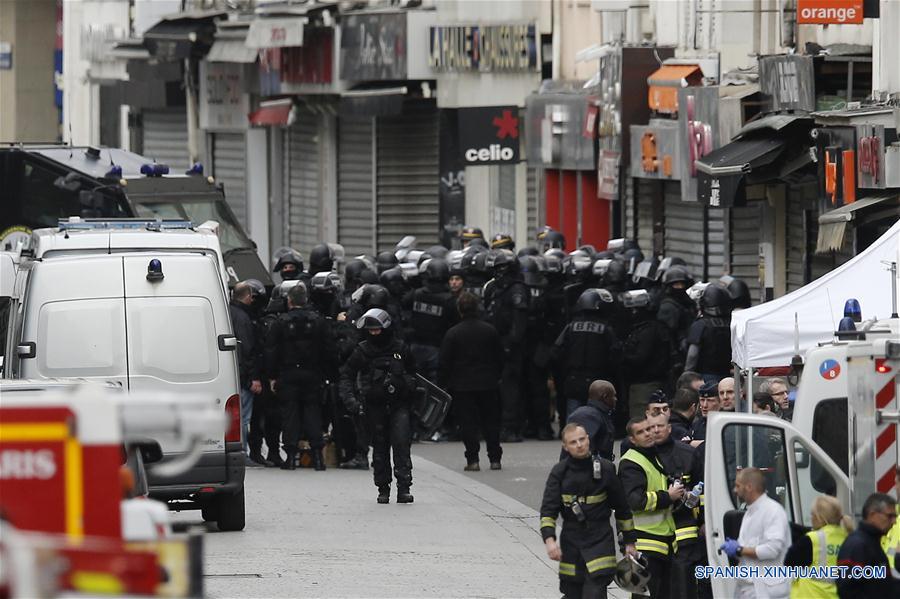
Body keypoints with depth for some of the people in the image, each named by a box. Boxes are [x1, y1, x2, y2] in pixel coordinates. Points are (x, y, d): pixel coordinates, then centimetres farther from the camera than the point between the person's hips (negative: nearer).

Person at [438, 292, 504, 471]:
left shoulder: (453, 333, -9)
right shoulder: (490, 331, 0)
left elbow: (444, 362, -7)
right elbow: (500, 358, 8)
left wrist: (442, 384, 2)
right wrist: (496, 377, 20)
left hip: (462, 384, -3)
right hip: (488, 383, 3)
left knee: (468, 423, 2)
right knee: (491, 422, 10)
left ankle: (472, 460, -4)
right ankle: (495, 458, 10)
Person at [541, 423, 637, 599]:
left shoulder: (605, 469, -2)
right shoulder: (560, 473, -1)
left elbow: (622, 508, 8)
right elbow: (548, 509, -7)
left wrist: (629, 541, 11)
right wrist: (550, 540, -23)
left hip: (600, 539, -2)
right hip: (571, 542, 2)